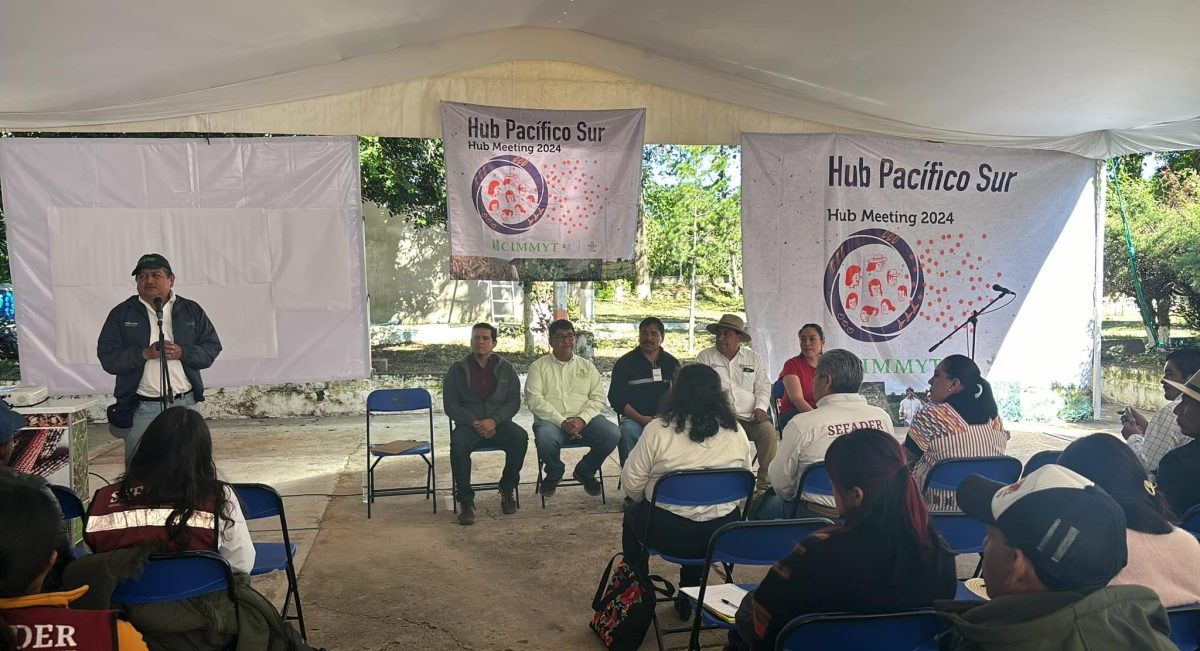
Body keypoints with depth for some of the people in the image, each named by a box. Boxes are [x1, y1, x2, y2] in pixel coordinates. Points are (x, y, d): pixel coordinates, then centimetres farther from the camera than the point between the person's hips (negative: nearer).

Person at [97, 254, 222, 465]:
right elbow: (107, 357, -3)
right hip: (141, 408, -1)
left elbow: (212, 347, 3)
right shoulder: (121, 313, 3)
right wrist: (144, 354, -18)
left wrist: (182, 353, -14)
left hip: (185, 403, 1)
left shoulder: (192, 310, 7)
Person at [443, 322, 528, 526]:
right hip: (468, 424, -1)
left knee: (520, 437, -31)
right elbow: (450, 405, 2)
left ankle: (507, 489, -10)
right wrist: (474, 422, -14)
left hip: (499, 423, 1)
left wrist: (493, 420, -16)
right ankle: (466, 501, -24)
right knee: (458, 443, -35)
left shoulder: (505, 368, 8)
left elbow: (514, 402, 3)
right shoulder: (457, 369, 6)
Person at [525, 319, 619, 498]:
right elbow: (534, 400, -5)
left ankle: (585, 472, 4)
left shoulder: (587, 366, 17)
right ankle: (554, 473, 0)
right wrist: (562, 422, -17)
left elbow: (598, 398, 8)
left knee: (612, 433, -26)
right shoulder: (538, 366, 8)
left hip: (584, 420, 3)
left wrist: (582, 419, -13)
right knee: (545, 438, -37)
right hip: (551, 420, -2)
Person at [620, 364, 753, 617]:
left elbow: (631, 483, -9)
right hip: (721, 537, 3)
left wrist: (643, 501, 12)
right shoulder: (736, 433, -3)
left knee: (632, 511, 29)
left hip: (667, 534, -3)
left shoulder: (658, 429, -13)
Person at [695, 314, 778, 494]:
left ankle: (766, 483, -17)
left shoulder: (754, 358, 17)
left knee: (769, 431, -26)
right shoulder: (705, 357, 10)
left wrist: (760, 407, -4)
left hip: (750, 416, 2)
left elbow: (763, 386, 14)